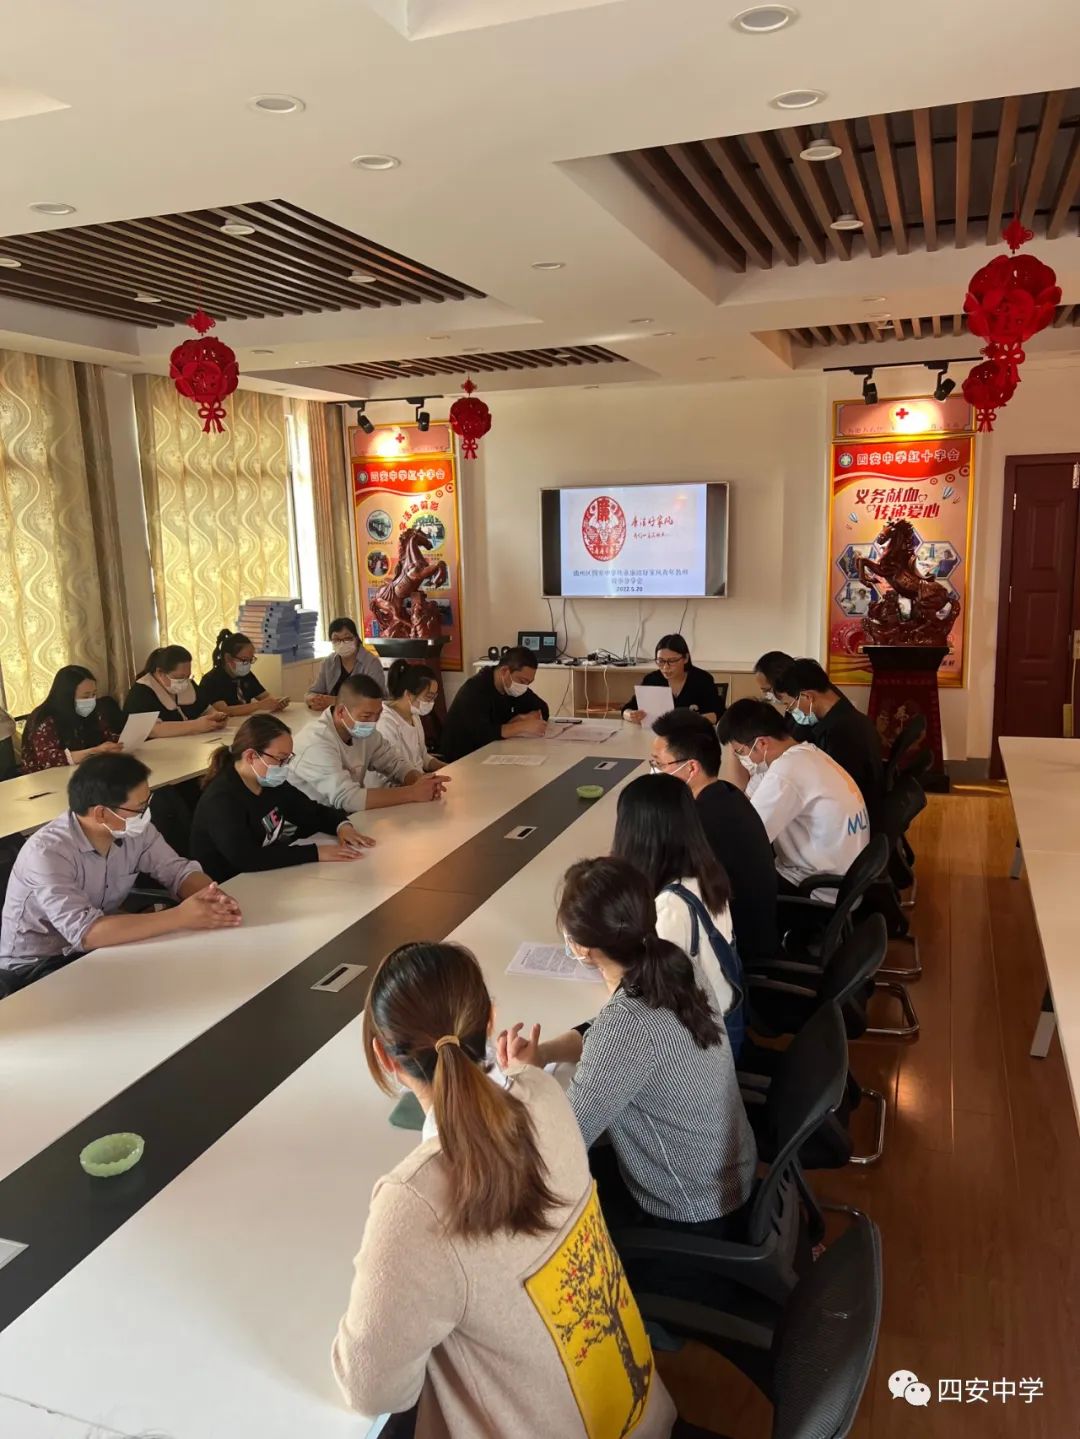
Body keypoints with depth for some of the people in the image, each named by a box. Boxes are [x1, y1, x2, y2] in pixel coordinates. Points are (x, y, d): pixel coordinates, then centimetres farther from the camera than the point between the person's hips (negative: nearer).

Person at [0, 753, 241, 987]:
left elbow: (178, 870, -7)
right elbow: (86, 932, -38)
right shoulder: (46, 852, -30)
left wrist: (212, 897, -30)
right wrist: (179, 917, -40)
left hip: (98, 947, 6)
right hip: (35, 966, -6)